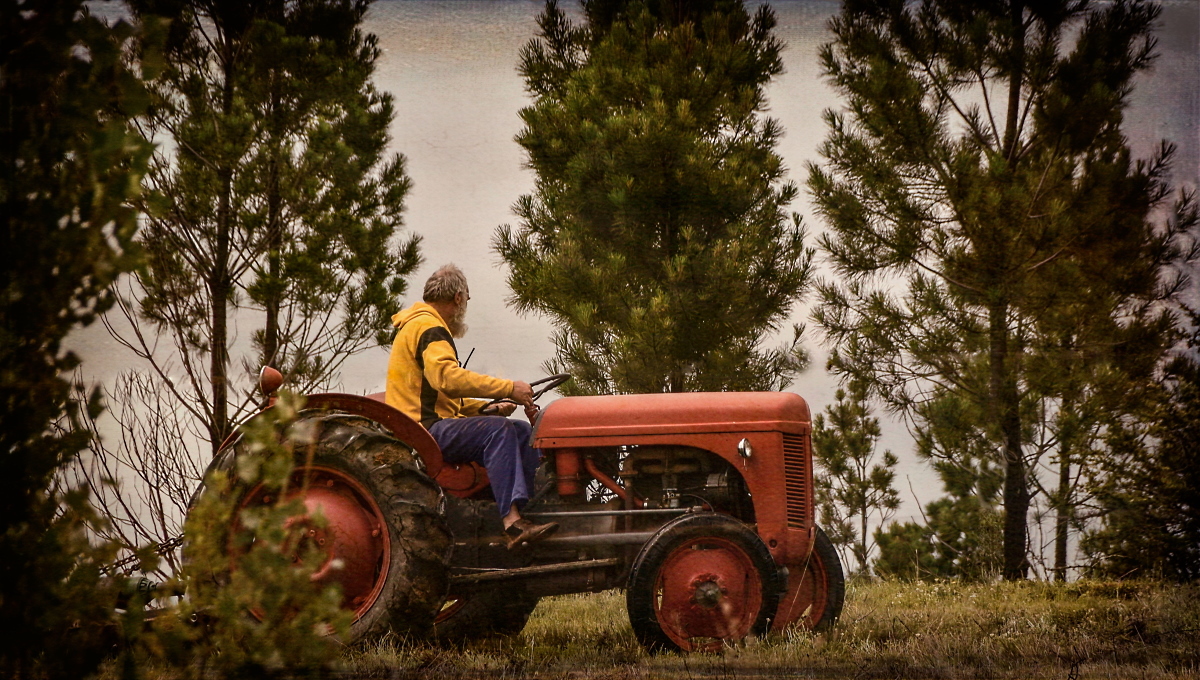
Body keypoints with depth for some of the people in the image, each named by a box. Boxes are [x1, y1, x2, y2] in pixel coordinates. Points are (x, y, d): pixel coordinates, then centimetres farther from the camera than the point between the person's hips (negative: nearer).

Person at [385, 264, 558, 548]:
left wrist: (487, 408, 15)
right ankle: (512, 521, -42)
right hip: (426, 428, -11)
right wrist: (509, 388, -27)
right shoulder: (428, 327, -10)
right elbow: (447, 376, -29)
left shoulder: (417, 326, 25)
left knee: (523, 431, 6)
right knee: (497, 429, -30)